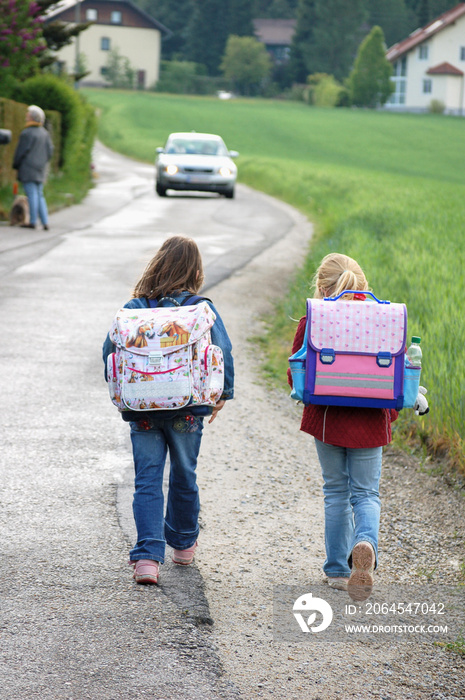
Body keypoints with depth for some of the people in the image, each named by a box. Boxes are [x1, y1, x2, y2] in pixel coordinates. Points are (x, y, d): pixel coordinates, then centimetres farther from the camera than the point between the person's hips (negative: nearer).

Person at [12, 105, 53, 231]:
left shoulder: (27, 133, -14)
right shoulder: (45, 133, 7)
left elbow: (20, 152, -11)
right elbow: (50, 151, 10)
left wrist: (16, 165, 4)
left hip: (28, 168, -7)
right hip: (40, 170, 7)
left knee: (32, 194, -5)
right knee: (39, 195, 10)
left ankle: (33, 221, -2)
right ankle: (45, 222, 5)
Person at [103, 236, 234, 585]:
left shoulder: (133, 309, -2)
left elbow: (110, 351, -2)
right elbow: (223, 352, -8)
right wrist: (222, 394, 6)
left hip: (142, 410, 0)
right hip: (187, 410, 0)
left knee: (147, 480, 3)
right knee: (184, 476, 18)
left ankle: (148, 556, -11)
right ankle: (184, 544, 35)